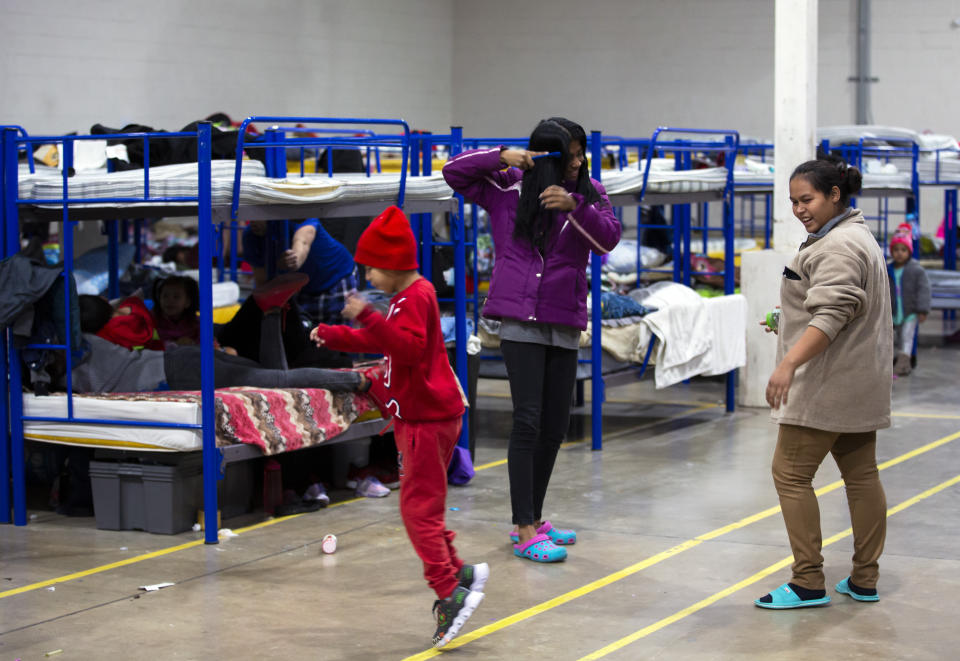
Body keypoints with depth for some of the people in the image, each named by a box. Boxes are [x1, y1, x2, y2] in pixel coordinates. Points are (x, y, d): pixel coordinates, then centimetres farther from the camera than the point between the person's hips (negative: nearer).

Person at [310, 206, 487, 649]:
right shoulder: (409, 297, 18)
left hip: (427, 418, -11)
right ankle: (458, 574, 21)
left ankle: (449, 594, -14)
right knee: (423, 507, 15)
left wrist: (367, 317, -37)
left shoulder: (415, 298, -14)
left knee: (418, 509, -12)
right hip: (418, 416, 11)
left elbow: (408, 346, -31)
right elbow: (385, 342, 33)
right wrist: (333, 336, 33)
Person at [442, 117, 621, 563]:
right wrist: (502, 157, -11)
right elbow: (454, 172, 2)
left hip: (564, 324, 4)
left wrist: (573, 206, -26)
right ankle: (525, 533, -9)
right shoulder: (508, 187, 1)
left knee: (555, 427, 9)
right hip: (520, 321, -4)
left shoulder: (588, 193, 5)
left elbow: (608, 238, -10)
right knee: (528, 421, -11)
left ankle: (532, 520, 24)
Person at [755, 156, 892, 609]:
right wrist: (788, 318, 24)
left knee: (791, 473, -6)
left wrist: (789, 363, -37)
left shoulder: (837, 247, -17)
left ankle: (808, 582, -5)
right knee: (861, 475, 11)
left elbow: (831, 315, -29)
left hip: (829, 385, -11)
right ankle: (864, 580, 16)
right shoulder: (858, 236, 18)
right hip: (859, 385, 11)